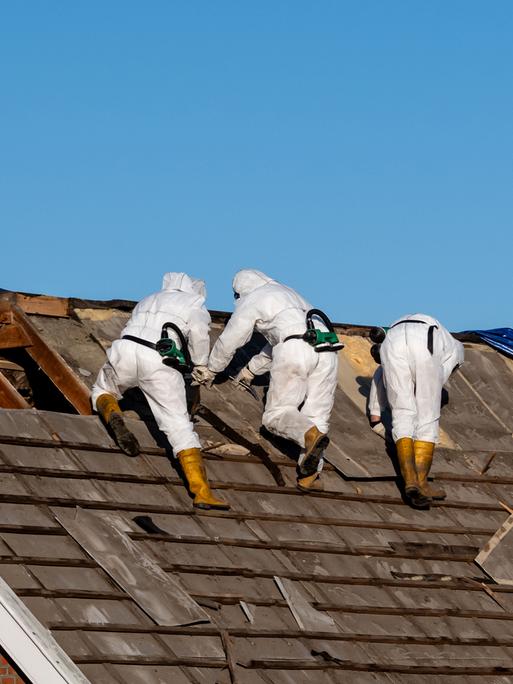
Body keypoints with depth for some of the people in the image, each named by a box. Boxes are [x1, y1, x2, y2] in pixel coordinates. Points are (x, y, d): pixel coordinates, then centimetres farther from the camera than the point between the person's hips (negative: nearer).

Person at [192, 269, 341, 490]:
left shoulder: (249, 302, 15)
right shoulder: (288, 293, 37)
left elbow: (228, 342, 22)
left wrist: (210, 370, 38)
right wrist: (252, 369, 55)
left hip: (295, 348, -6)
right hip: (326, 349, 6)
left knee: (277, 414, -1)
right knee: (316, 416, 6)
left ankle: (311, 436, -31)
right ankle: (309, 472, -12)